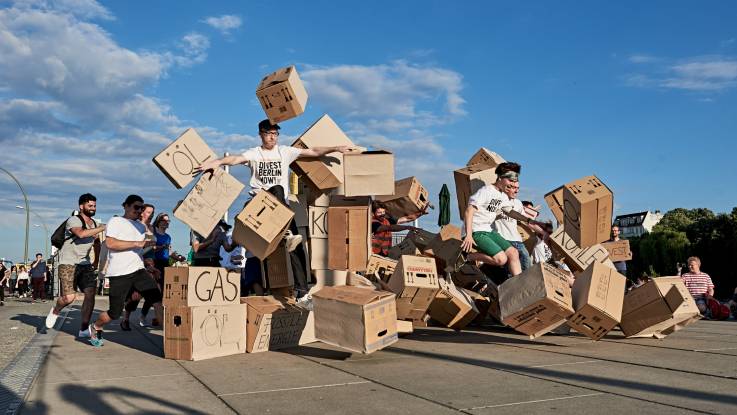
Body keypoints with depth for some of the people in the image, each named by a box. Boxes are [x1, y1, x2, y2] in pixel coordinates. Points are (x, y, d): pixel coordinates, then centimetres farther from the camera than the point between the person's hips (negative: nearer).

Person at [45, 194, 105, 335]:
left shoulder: (94, 224, 13)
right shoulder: (74, 220, -10)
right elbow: (81, 233, -32)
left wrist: (96, 261, 23)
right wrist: (102, 228, -30)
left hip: (85, 264, 6)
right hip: (68, 264, -6)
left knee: (90, 295, -8)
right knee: (69, 297, -14)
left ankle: (83, 330, 0)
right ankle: (55, 312, 21)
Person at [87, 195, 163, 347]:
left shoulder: (141, 226, 21)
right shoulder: (115, 222, -2)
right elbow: (110, 243, -18)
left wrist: (147, 244, 16)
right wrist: (136, 243, -20)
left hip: (138, 270, 6)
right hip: (119, 273, -6)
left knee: (157, 299, -11)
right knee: (115, 312, 2)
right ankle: (95, 327, 31)